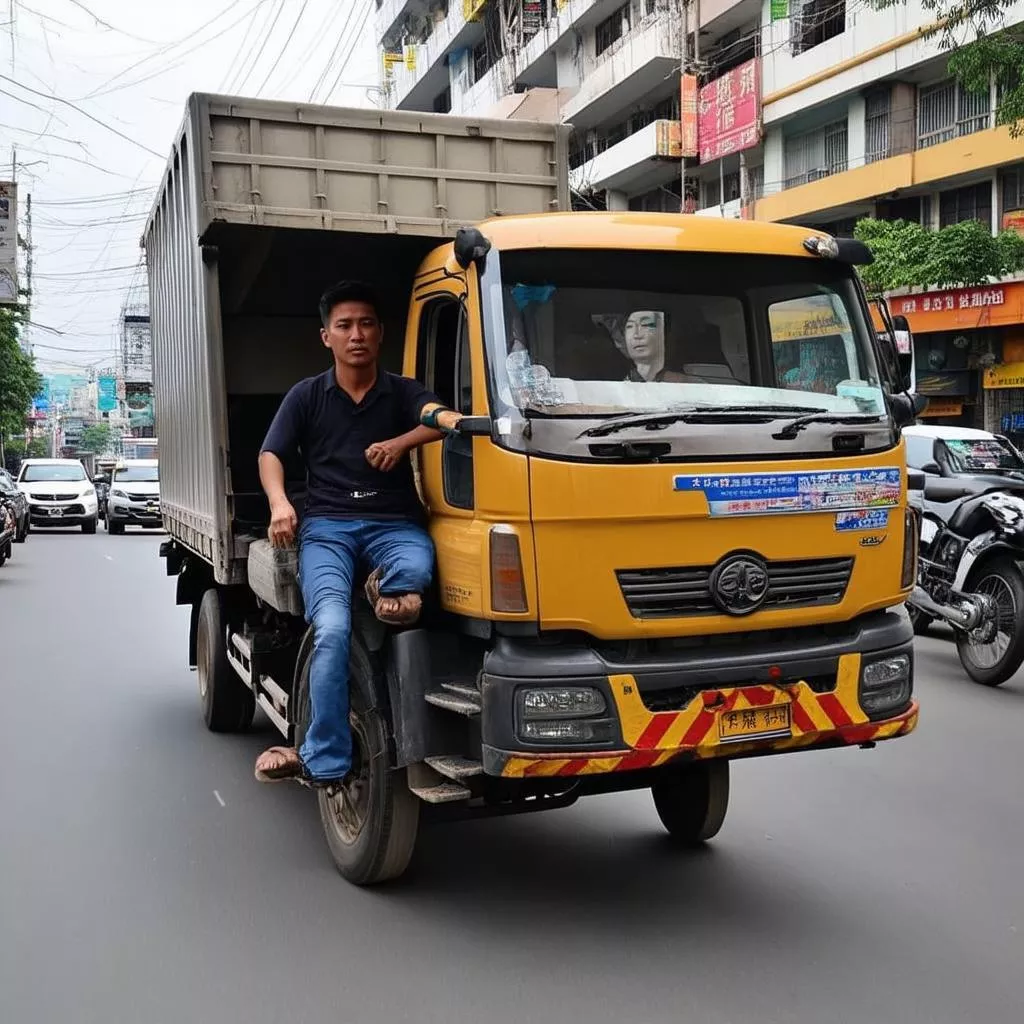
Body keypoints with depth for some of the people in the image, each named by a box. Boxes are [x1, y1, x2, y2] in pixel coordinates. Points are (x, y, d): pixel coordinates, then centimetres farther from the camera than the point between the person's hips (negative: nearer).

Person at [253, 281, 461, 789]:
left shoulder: (403, 392, 15)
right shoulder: (307, 395, 17)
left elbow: (441, 417, -5)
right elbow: (270, 455, 10)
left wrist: (402, 442, -24)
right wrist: (279, 504, -10)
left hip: (394, 523, 0)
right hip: (327, 526, 0)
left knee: (415, 569, -39)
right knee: (333, 629, -25)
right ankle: (327, 764, -19)